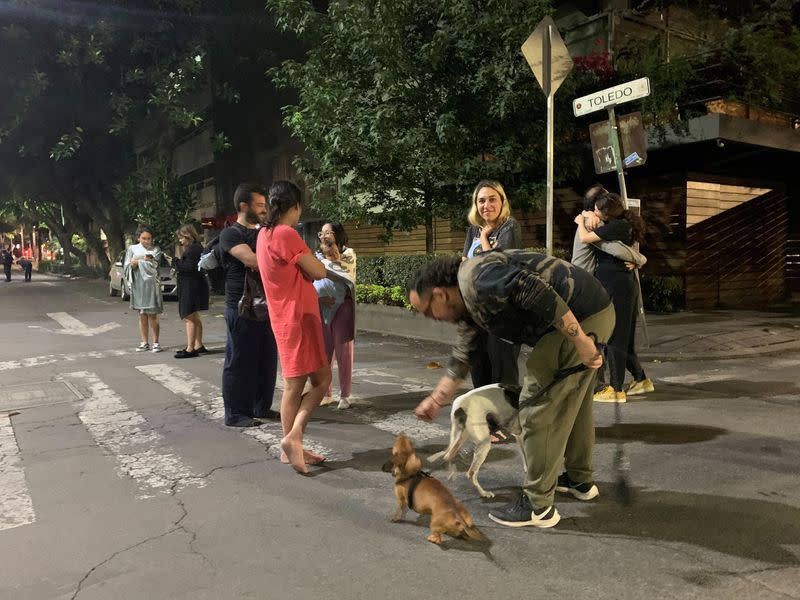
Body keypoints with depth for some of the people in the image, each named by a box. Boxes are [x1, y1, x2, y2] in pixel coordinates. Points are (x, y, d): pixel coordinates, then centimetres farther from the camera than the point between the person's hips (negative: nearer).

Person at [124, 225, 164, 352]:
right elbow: (126, 267, 4)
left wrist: (138, 262, -6)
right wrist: (138, 263, -15)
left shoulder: (155, 250, 4)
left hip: (151, 286, -2)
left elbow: (153, 265, -10)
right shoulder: (132, 249, 10)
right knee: (142, 315, 6)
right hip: (138, 286, 2)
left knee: (152, 315, -2)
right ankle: (145, 343, 12)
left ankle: (155, 342, 4)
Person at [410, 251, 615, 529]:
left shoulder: (477, 280, -18)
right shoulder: (468, 302, 15)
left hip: (579, 318, -11)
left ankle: (538, 507, 7)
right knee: (571, 401, 24)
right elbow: (464, 353, 24)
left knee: (538, 407, -4)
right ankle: (580, 480, 42)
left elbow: (536, 292, -29)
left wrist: (580, 342, -26)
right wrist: (437, 397, 27)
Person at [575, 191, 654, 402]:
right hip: (626, 286, 10)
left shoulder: (616, 226, -15)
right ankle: (641, 379, 29)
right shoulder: (624, 224, 14)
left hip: (617, 288, -10)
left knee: (615, 338, -3)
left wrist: (581, 222, 3)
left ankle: (616, 390, 4)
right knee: (624, 337, 18)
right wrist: (589, 219, 19)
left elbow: (585, 238, -16)